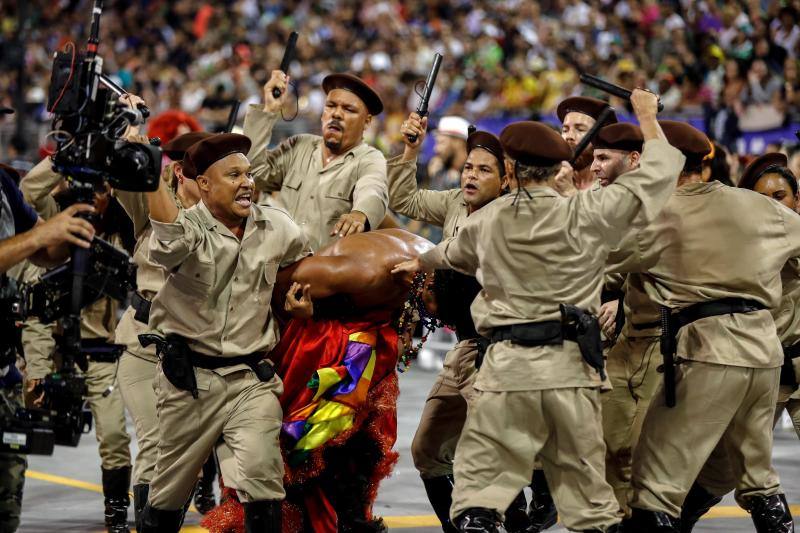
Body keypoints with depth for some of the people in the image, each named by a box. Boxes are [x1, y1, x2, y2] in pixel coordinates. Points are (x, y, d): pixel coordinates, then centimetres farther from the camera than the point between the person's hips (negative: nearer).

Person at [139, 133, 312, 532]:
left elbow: (302, 263, 27)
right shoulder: (188, 228, -11)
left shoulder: (276, 227, 4)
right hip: (189, 376, -2)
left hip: (252, 376, 2)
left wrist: (303, 301, 10)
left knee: (261, 475, -16)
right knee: (171, 485, 10)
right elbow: (170, 243, -38)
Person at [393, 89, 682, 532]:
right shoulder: (585, 214, -4)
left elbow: (452, 253, 28)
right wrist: (647, 116, 23)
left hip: (508, 365, 0)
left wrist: (418, 263, 52)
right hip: (570, 365, 1)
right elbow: (657, 172, 5)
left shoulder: (489, 221, 4)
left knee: (480, 480, 0)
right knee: (584, 479, 12)